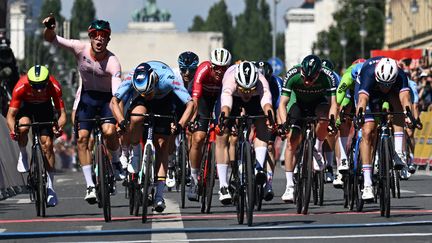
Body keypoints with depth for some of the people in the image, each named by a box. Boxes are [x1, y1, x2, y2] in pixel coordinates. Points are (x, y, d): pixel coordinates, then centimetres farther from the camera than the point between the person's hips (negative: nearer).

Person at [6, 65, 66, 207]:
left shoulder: (54, 87, -34)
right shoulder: (21, 86, -36)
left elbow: (62, 113, -31)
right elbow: (11, 115, -32)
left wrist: (59, 126, -52)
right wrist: (13, 130, -51)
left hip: (44, 107, 1)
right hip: (25, 106, -1)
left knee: (47, 145, -11)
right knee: (23, 128, -33)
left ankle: (50, 186, -3)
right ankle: (23, 155, -1)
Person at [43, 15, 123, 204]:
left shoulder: (112, 63, -25)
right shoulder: (81, 49, -17)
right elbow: (51, 39, -17)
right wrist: (49, 27, -40)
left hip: (107, 98, -2)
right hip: (87, 96, 3)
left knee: (109, 131, -26)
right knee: (82, 137, -11)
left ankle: (116, 162, 6)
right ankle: (90, 185, -7)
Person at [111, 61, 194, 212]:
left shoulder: (168, 79, -38)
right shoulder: (132, 78, -35)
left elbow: (190, 104, -39)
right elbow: (114, 101, -34)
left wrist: (180, 125, -52)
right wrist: (122, 122, -50)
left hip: (164, 101, -1)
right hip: (138, 101, 1)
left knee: (162, 146, -9)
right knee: (137, 118, -35)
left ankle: (159, 195, -7)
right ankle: (135, 153, -9)